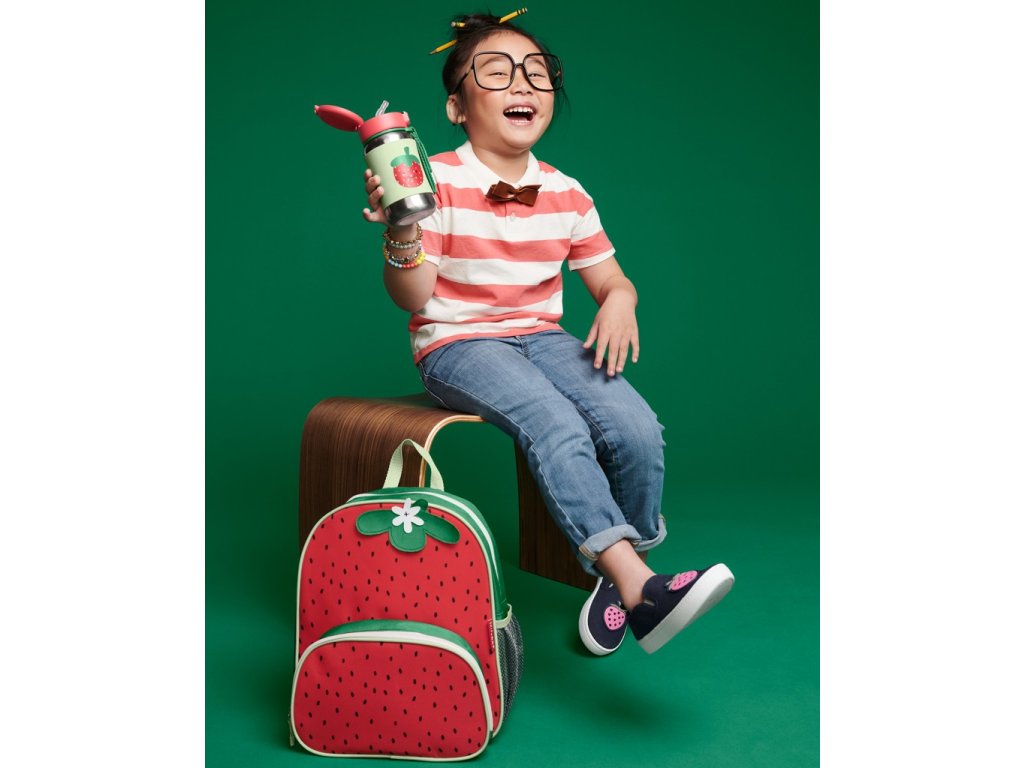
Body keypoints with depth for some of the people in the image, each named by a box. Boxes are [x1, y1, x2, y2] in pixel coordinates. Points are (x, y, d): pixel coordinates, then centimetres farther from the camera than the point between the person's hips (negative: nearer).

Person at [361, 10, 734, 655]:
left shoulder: (566, 193, 8)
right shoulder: (439, 181, -7)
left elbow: (610, 277, 14)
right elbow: (412, 297, -10)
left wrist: (620, 299, -11)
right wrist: (402, 235, -30)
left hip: (541, 337, 5)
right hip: (458, 343, -4)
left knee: (637, 428, -21)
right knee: (555, 425, -34)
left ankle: (622, 568, 2)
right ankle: (640, 588, -34)